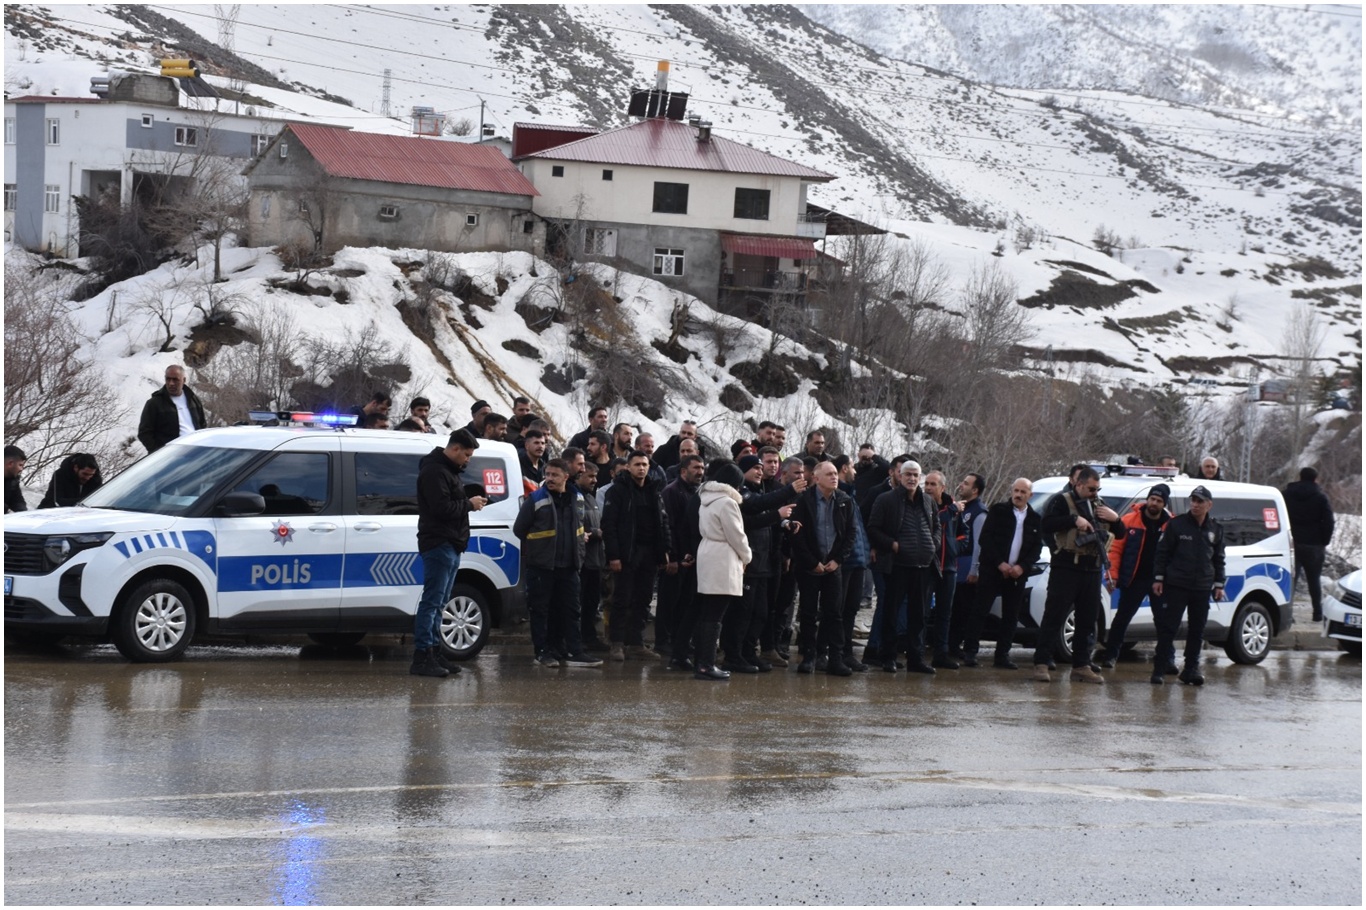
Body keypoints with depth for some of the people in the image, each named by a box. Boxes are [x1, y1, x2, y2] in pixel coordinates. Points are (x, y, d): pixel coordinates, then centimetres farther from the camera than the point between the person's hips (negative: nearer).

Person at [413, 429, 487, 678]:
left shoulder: (448, 470, 20)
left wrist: (471, 502, 6)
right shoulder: (434, 471, -14)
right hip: (439, 544, -11)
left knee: (438, 602, 13)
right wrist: (469, 504, -11)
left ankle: (434, 652, 18)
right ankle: (422, 657, -13)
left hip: (451, 545, 11)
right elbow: (442, 508, -23)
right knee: (432, 601, -11)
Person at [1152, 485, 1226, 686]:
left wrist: (1219, 584, 10)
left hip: (1202, 588, 3)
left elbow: (1218, 559, 17)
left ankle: (1191, 669, 13)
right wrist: (1158, 578, -5)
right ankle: (1159, 669, -4)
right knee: (1168, 627, -5)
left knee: (1197, 631, 6)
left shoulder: (1215, 530, 10)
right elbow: (1162, 552, 1)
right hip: (1176, 586, -3)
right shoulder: (1176, 524, 0)